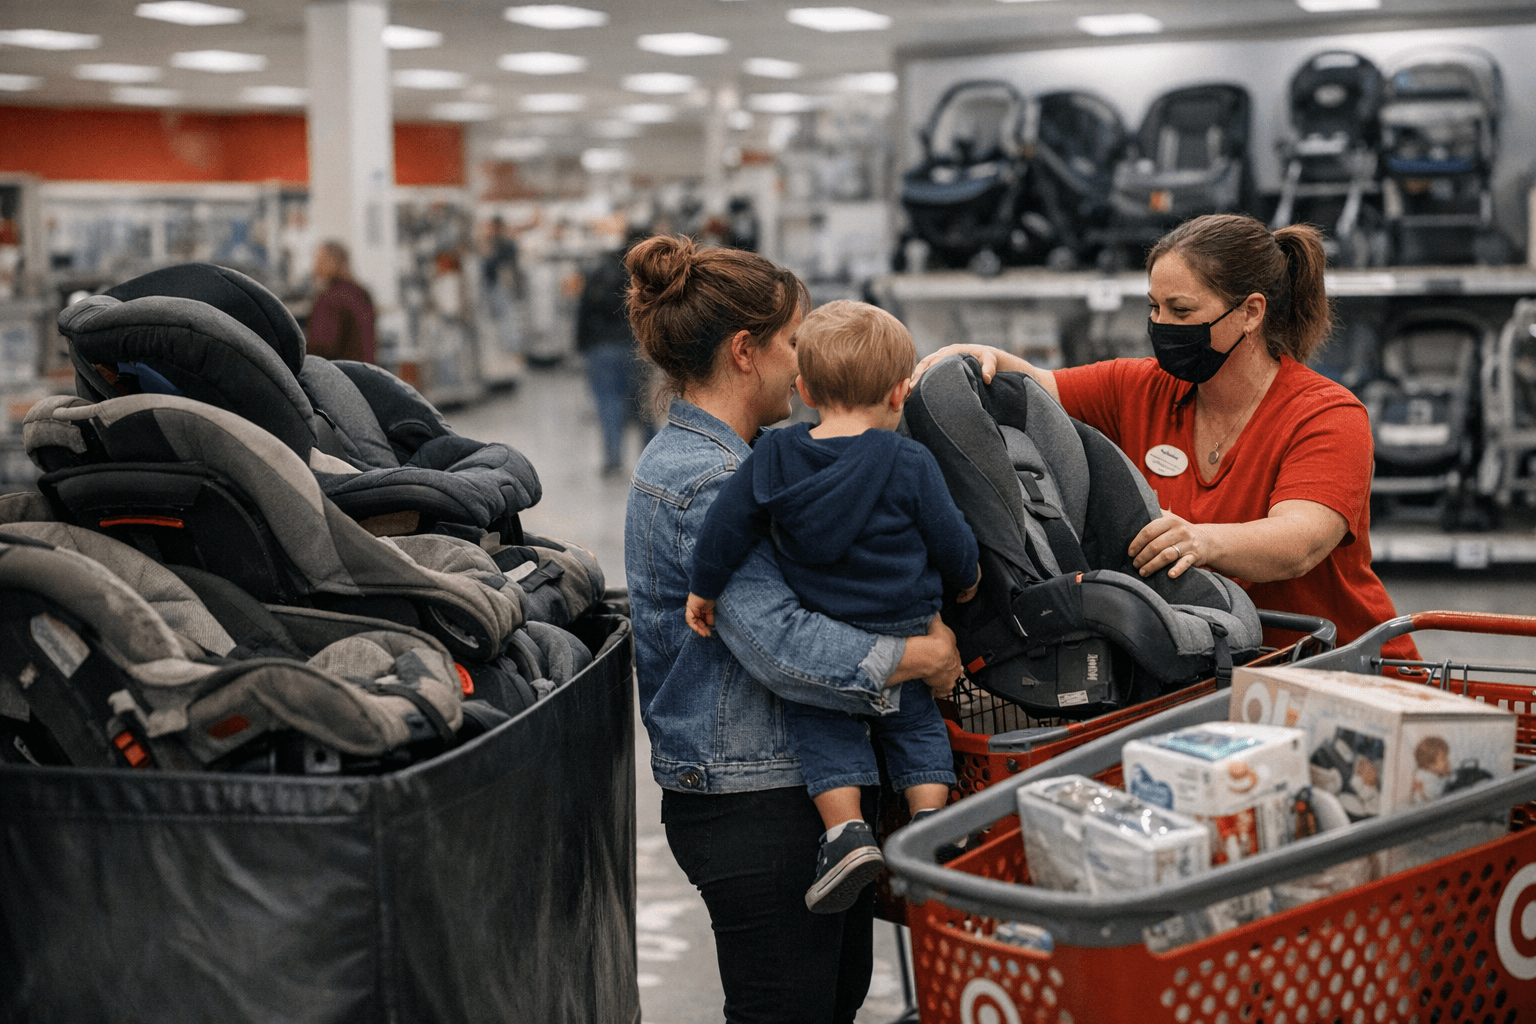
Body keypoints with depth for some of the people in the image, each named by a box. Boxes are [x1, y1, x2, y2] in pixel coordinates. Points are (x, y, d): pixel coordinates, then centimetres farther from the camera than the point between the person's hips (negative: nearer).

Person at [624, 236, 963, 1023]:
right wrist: (920, 655, -16)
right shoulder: (703, 481, -20)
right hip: (753, 803, -10)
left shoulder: (718, 457, 13)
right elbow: (782, 644, -27)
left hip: (803, 785, 10)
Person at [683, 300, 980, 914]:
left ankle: (846, 831, -4)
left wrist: (704, 588, 6)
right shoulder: (910, 464, -9)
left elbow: (726, 523, -6)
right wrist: (964, 581, 19)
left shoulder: (775, 457, -5)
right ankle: (931, 823, 10)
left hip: (820, 636, 0)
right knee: (914, 719, 20)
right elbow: (950, 540, -2)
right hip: (905, 629, 0)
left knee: (818, 720, 13)